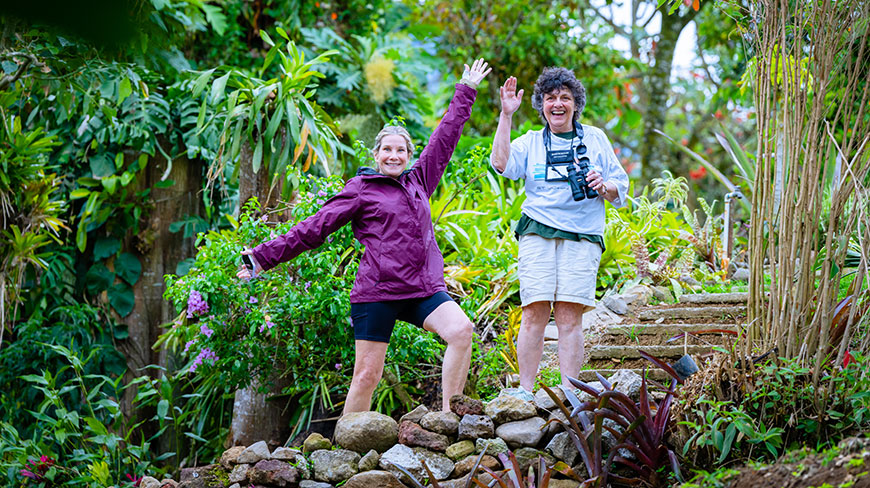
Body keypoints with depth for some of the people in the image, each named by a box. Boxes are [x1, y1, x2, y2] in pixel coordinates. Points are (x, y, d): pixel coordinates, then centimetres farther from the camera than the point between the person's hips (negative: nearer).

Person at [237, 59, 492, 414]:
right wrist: (265, 256, -2)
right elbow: (314, 228, 2)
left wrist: (466, 91, 36)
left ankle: (449, 415, -18)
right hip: (376, 292, -4)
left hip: (424, 288, 4)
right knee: (366, 375, -7)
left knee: (461, 331, -21)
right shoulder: (361, 189, 3)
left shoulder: (418, 181, 18)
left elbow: (445, 137, 28)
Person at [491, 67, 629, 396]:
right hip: (537, 234, 0)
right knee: (534, 313, -9)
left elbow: (620, 188, 18)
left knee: (570, 316, -8)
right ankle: (525, 391, -5)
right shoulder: (530, 142, 16)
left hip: (582, 237, 0)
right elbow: (501, 163, -4)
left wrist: (603, 187, -5)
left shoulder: (595, 139, 17)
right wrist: (506, 115, -5)